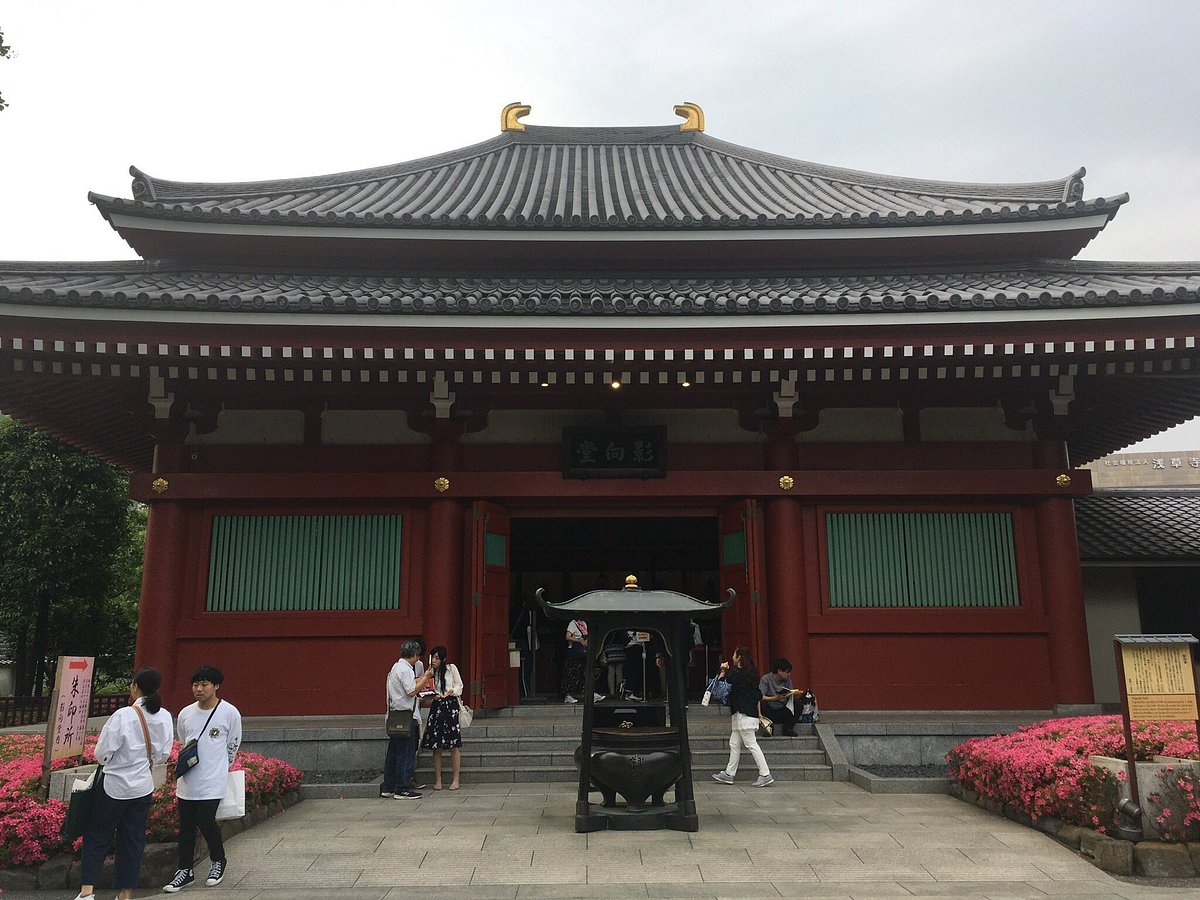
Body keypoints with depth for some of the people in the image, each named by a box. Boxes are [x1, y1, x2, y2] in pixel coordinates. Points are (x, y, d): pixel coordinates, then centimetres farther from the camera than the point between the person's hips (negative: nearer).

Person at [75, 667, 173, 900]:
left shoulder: (123, 716, -21)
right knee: (133, 841, 14)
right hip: (143, 786, 4)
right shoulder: (164, 717, -6)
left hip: (114, 785, -4)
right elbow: (163, 755, 3)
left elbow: (102, 754, -14)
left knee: (97, 837, 11)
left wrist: (105, 758, 7)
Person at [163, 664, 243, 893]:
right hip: (186, 781, 5)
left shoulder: (230, 713, -9)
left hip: (212, 782, -5)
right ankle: (185, 870, 23)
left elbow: (233, 745, 4)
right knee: (185, 826, 9)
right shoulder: (185, 714, 3)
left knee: (206, 821, -8)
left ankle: (217, 861, 18)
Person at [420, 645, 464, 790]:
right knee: (436, 746, 1)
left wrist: (451, 691, -14)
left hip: (451, 705, -3)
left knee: (453, 745, -4)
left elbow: (459, 686, 5)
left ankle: (456, 780, 3)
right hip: (436, 706, 3)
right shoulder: (431, 672, 11)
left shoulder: (451, 668, 2)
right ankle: (438, 780, 8)